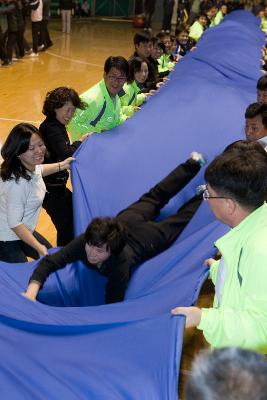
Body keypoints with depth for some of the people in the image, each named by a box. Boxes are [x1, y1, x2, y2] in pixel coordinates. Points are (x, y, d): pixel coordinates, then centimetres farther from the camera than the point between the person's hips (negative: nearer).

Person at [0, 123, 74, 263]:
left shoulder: (31, 166, -8)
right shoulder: (18, 182, -35)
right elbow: (14, 223, -29)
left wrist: (61, 165, 16)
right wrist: (38, 247, -27)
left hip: (24, 231, 10)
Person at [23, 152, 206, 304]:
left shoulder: (120, 265, -47)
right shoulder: (84, 242, -39)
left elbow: (114, 305, -38)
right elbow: (50, 262, -43)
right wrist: (32, 291, -58)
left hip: (152, 236, -5)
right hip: (127, 221, 5)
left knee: (181, 221, 25)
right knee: (154, 197, 31)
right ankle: (194, 163, 50)